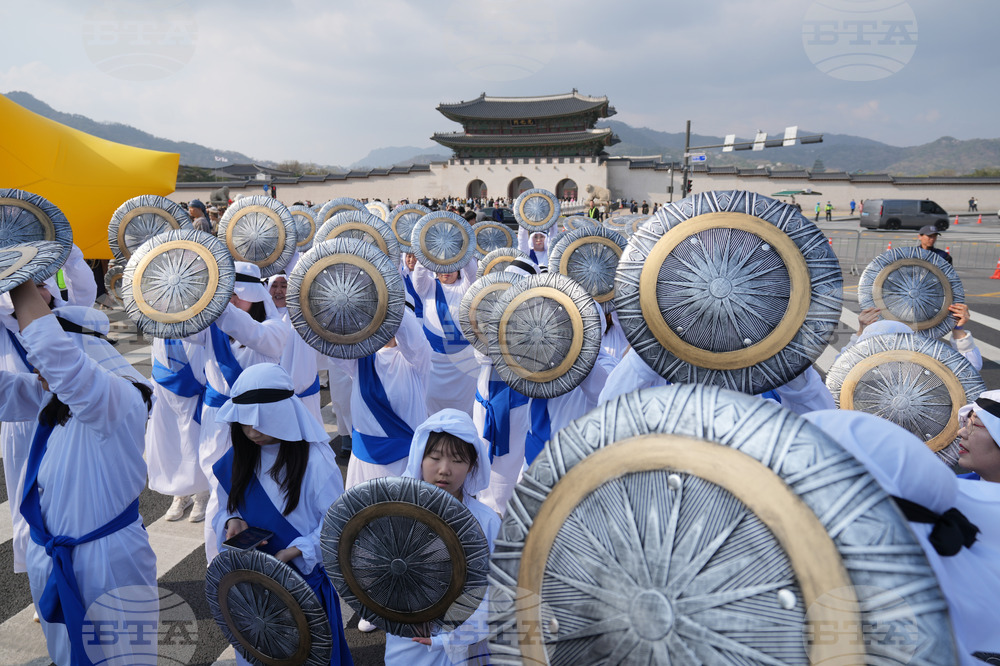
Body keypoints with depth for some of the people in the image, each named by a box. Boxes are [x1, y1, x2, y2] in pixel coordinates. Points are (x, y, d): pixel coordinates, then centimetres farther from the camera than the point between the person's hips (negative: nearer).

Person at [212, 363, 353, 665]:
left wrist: (292, 552, -26)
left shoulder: (314, 460, -21)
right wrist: (233, 522, -14)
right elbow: (224, 508, 8)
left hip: (304, 578, -5)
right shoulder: (238, 458, -2)